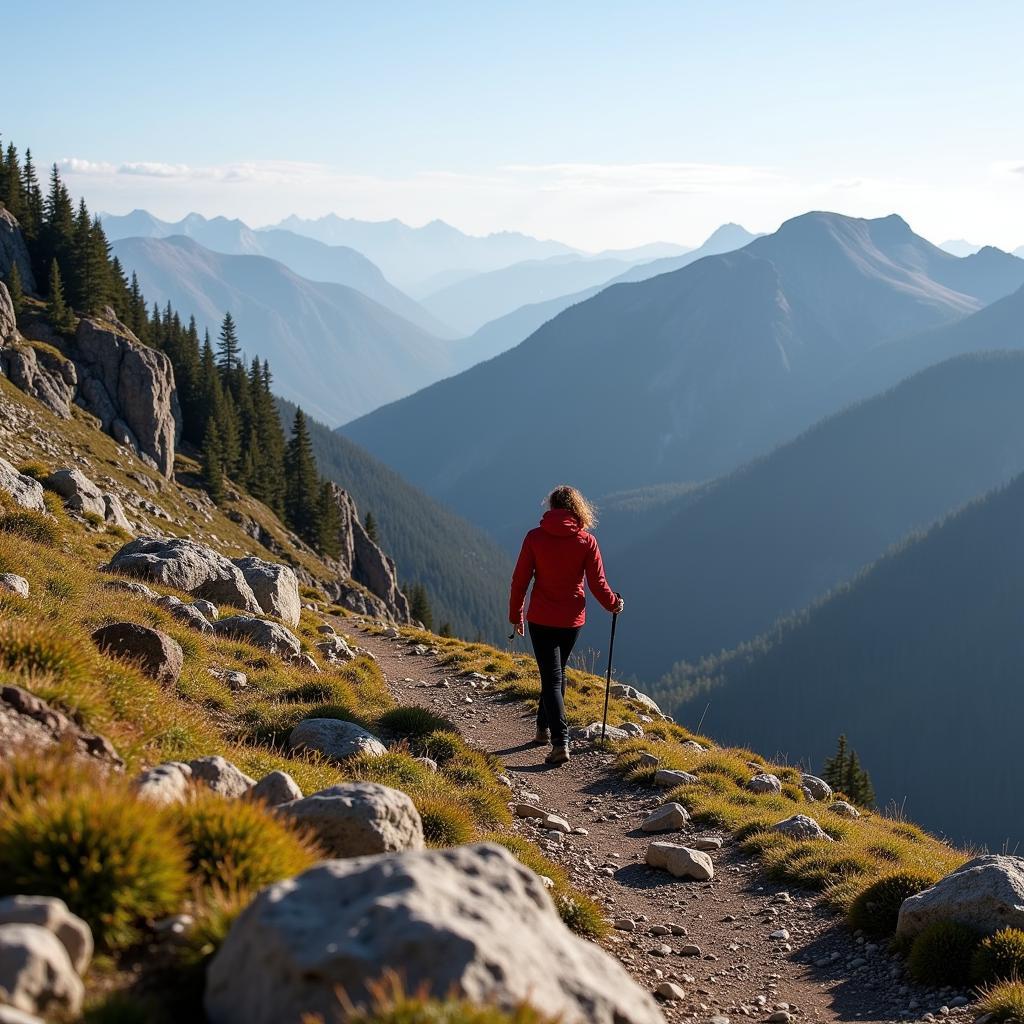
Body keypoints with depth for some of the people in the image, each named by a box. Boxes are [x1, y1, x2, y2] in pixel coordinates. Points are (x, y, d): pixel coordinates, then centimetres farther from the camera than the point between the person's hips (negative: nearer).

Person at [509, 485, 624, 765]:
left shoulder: (535, 537, -8)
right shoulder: (587, 541, -6)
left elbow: (520, 579, -4)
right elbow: (597, 583, -3)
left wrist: (515, 615, 7)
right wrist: (614, 604, 17)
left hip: (541, 618, -2)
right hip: (572, 619, 2)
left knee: (551, 678, -2)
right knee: (557, 672, 23)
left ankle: (560, 742, -14)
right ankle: (544, 728, 34)